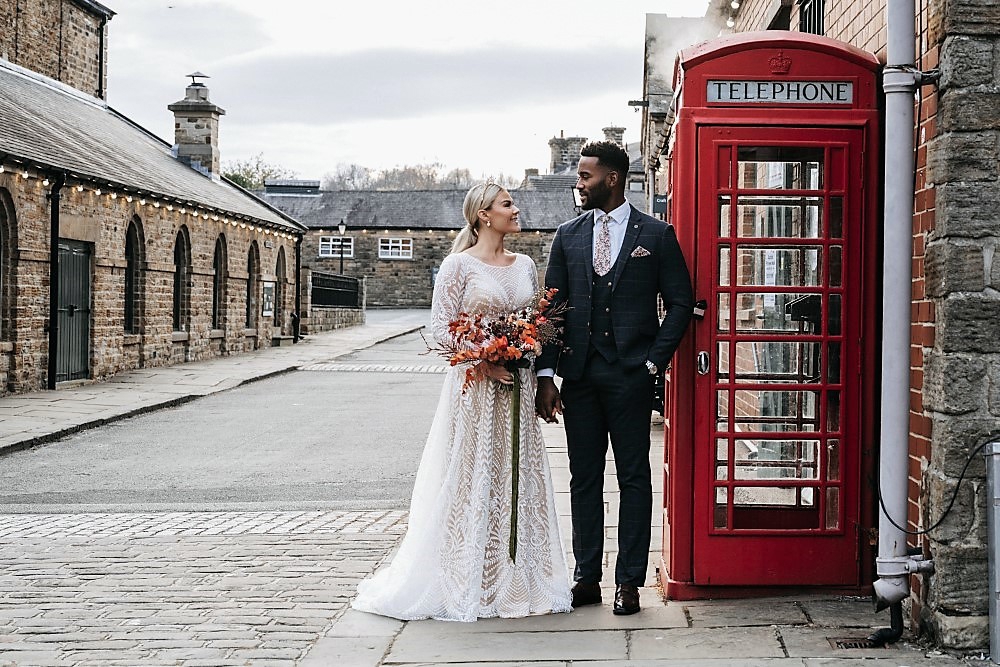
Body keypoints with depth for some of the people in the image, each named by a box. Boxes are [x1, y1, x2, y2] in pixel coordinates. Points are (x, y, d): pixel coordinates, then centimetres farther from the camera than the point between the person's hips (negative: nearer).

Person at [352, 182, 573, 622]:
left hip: (518, 386, 6)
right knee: (472, 479, -2)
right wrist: (483, 360, -17)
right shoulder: (460, 265, -5)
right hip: (475, 386, -6)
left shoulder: (525, 265, 12)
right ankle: (468, 583, 5)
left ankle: (518, 578, 15)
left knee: (518, 478, 7)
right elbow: (440, 327, -8)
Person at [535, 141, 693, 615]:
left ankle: (629, 581, 7)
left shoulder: (656, 235, 2)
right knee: (584, 479, 8)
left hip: (631, 375, -3)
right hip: (579, 376, 3)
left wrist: (654, 362, -7)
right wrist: (545, 375, 0)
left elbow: (680, 303, 2)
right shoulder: (568, 236, 10)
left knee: (634, 479, 1)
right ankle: (587, 578, 15)